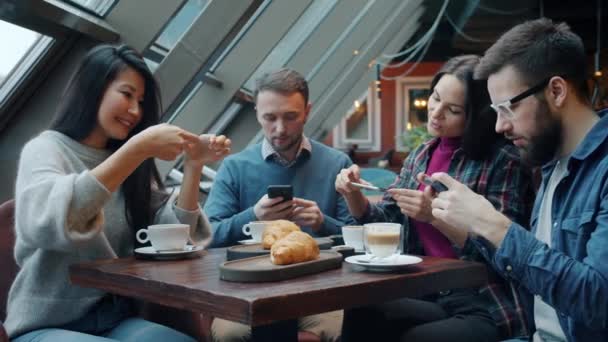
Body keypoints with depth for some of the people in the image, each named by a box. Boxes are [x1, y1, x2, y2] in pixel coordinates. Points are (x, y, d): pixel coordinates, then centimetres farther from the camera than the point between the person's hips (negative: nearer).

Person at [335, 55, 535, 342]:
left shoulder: (503, 160, -9)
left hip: (487, 309, -5)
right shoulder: (422, 154, 10)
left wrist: (436, 215, -24)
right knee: (359, 316, -22)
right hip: (429, 296, 5)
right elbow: (387, 221, 17)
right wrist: (354, 195, -3)